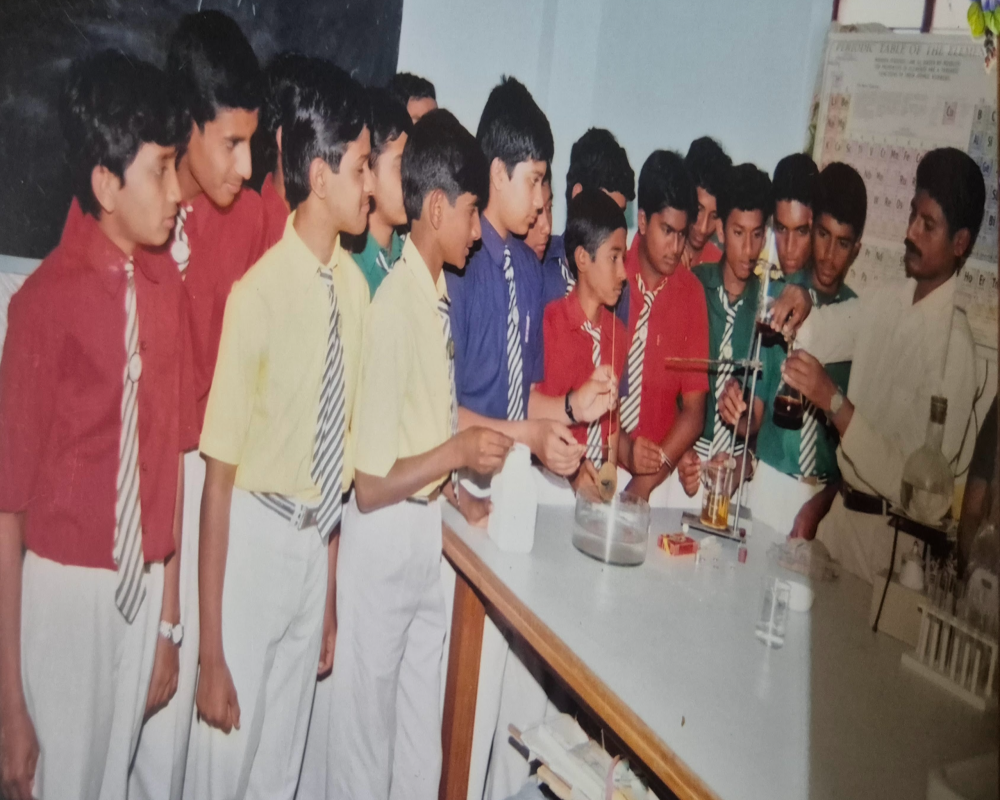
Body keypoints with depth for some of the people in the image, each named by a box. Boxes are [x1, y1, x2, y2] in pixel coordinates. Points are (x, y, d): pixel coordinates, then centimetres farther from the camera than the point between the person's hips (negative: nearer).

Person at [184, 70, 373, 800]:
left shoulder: (356, 287, -1)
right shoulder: (259, 293, -20)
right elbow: (218, 476, -18)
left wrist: (332, 594, 14)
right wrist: (209, 649, -14)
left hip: (319, 543, 6)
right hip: (256, 538, -5)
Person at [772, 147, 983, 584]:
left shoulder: (956, 345, -20)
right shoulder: (885, 302, 2)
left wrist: (834, 401, -27)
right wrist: (798, 306, -10)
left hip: (888, 535, -6)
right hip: (841, 508, 6)